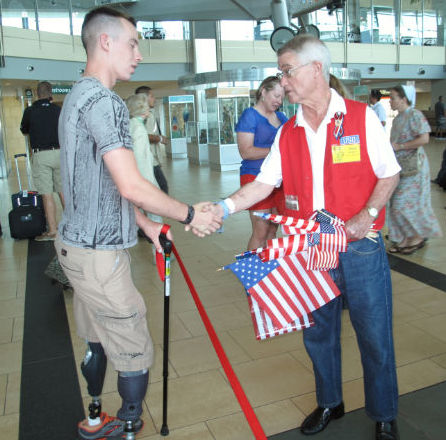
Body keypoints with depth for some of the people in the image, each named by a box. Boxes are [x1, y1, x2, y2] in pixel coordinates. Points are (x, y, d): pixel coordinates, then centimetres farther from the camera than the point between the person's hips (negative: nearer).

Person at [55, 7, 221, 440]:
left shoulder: (78, 96, 15)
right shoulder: (104, 101, -18)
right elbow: (131, 186, -27)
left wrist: (146, 224, 17)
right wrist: (190, 215, -14)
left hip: (79, 242, 10)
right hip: (99, 252, -10)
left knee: (96, 343, 21)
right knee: (134, 356, 1)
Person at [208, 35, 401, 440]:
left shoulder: (362, 117, -5)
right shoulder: (288, 133, 6)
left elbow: (389, 175, -1)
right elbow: (264, 183, 3)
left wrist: (368, 213, -17)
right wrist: (224, 207, -10)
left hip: (360, 247, -3)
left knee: (375, 334, 7)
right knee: (318, 332, 16)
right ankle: (330, 403, 40)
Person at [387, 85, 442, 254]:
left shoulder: (415, 115, -12)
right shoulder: (397, 118, 13)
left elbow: (424, 139, -20)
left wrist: (399, 146, -19)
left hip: (414, 167, -8)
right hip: (400, 167, 8)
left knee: (404, 204, -8)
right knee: (396, 204, 8)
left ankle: (418, 236, 11)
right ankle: (405, 239, 19)